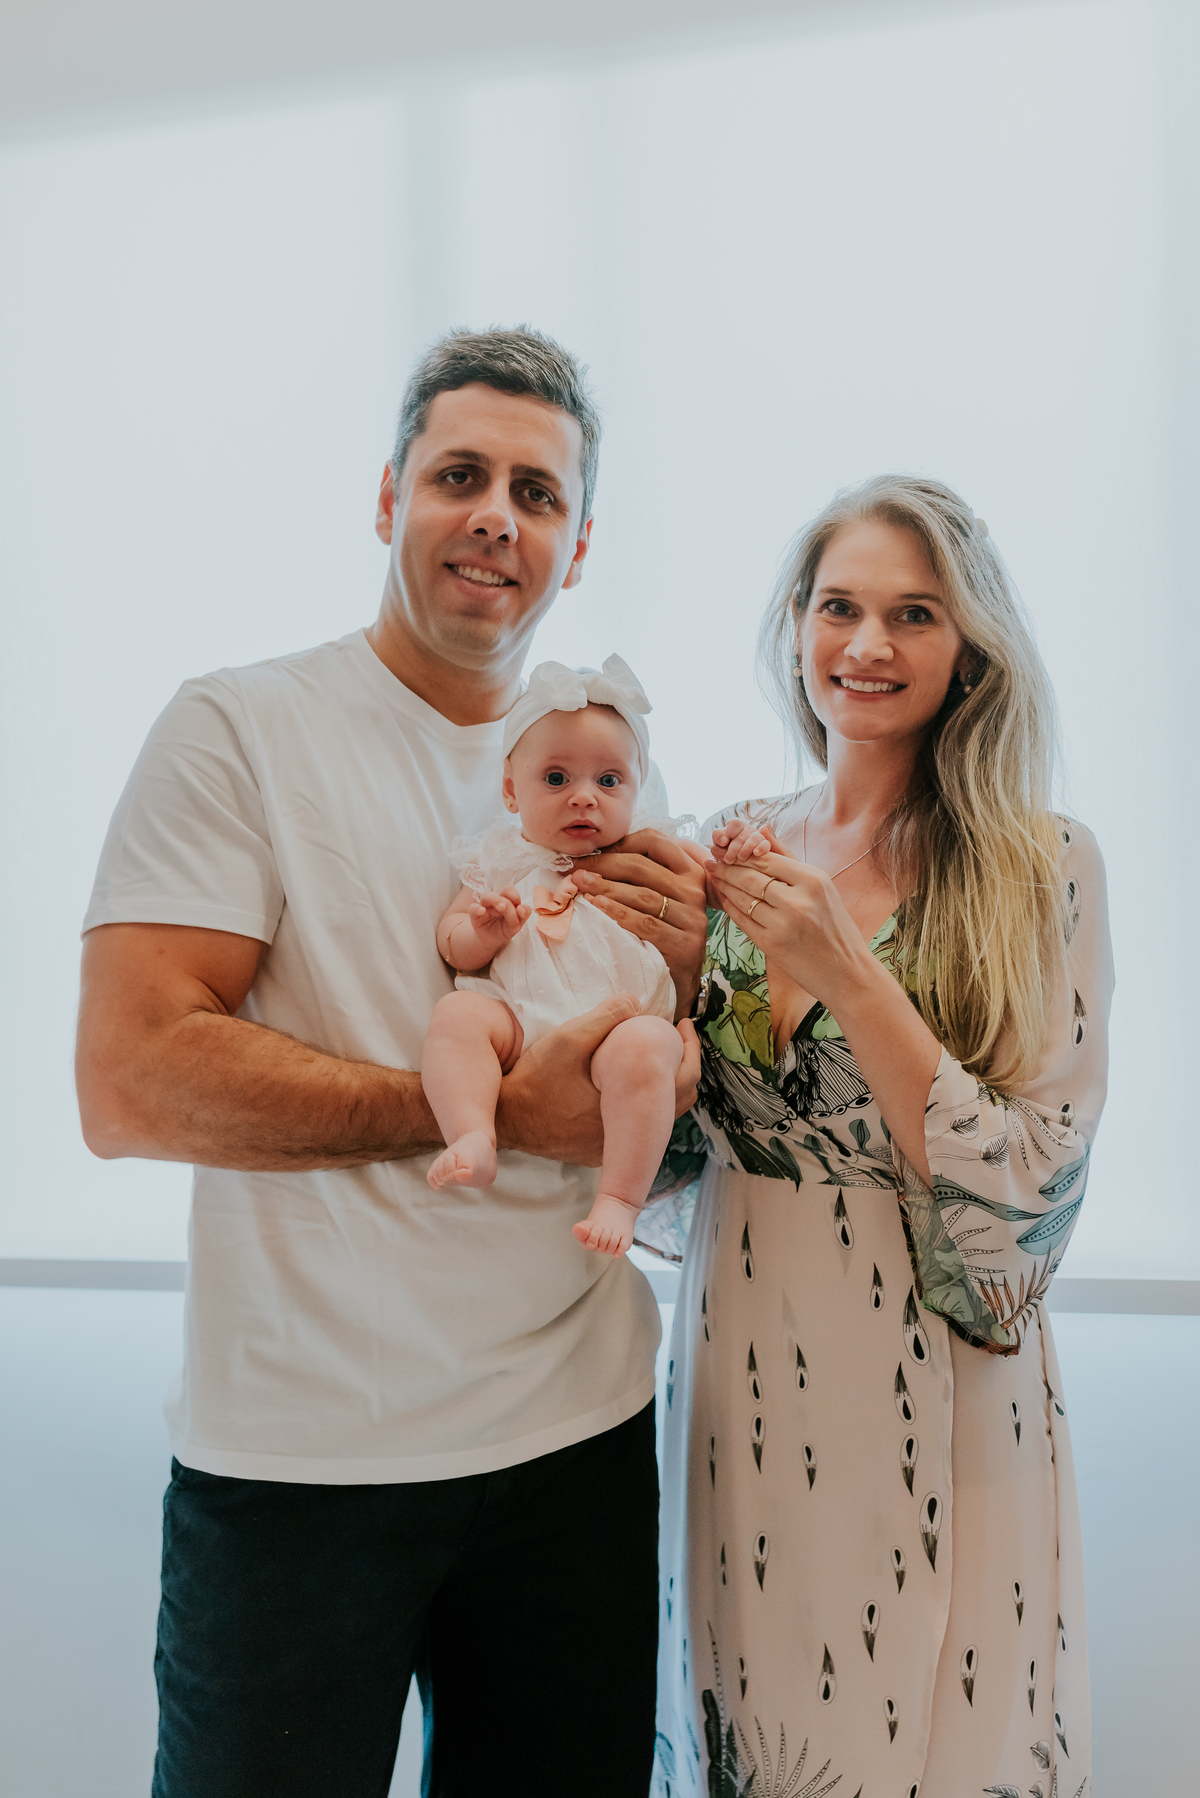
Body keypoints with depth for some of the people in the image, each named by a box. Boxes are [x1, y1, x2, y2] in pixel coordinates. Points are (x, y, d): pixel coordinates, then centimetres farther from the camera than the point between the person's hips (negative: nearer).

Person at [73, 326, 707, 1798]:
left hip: (577, 1442, 5)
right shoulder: (243, 728, -7)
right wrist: (494, 1109, -20)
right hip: (297, 1457, -4)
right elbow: (130, 1085, -19)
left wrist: (677, 981, -9)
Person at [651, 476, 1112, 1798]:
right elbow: (675, 1131, 8)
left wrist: (844, 970, -23)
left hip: (928, 1400, -3)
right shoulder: (736, 852, 2)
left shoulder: (1040, 869, -9)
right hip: (738, 1381, 4)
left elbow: (1026, 1195, -15)